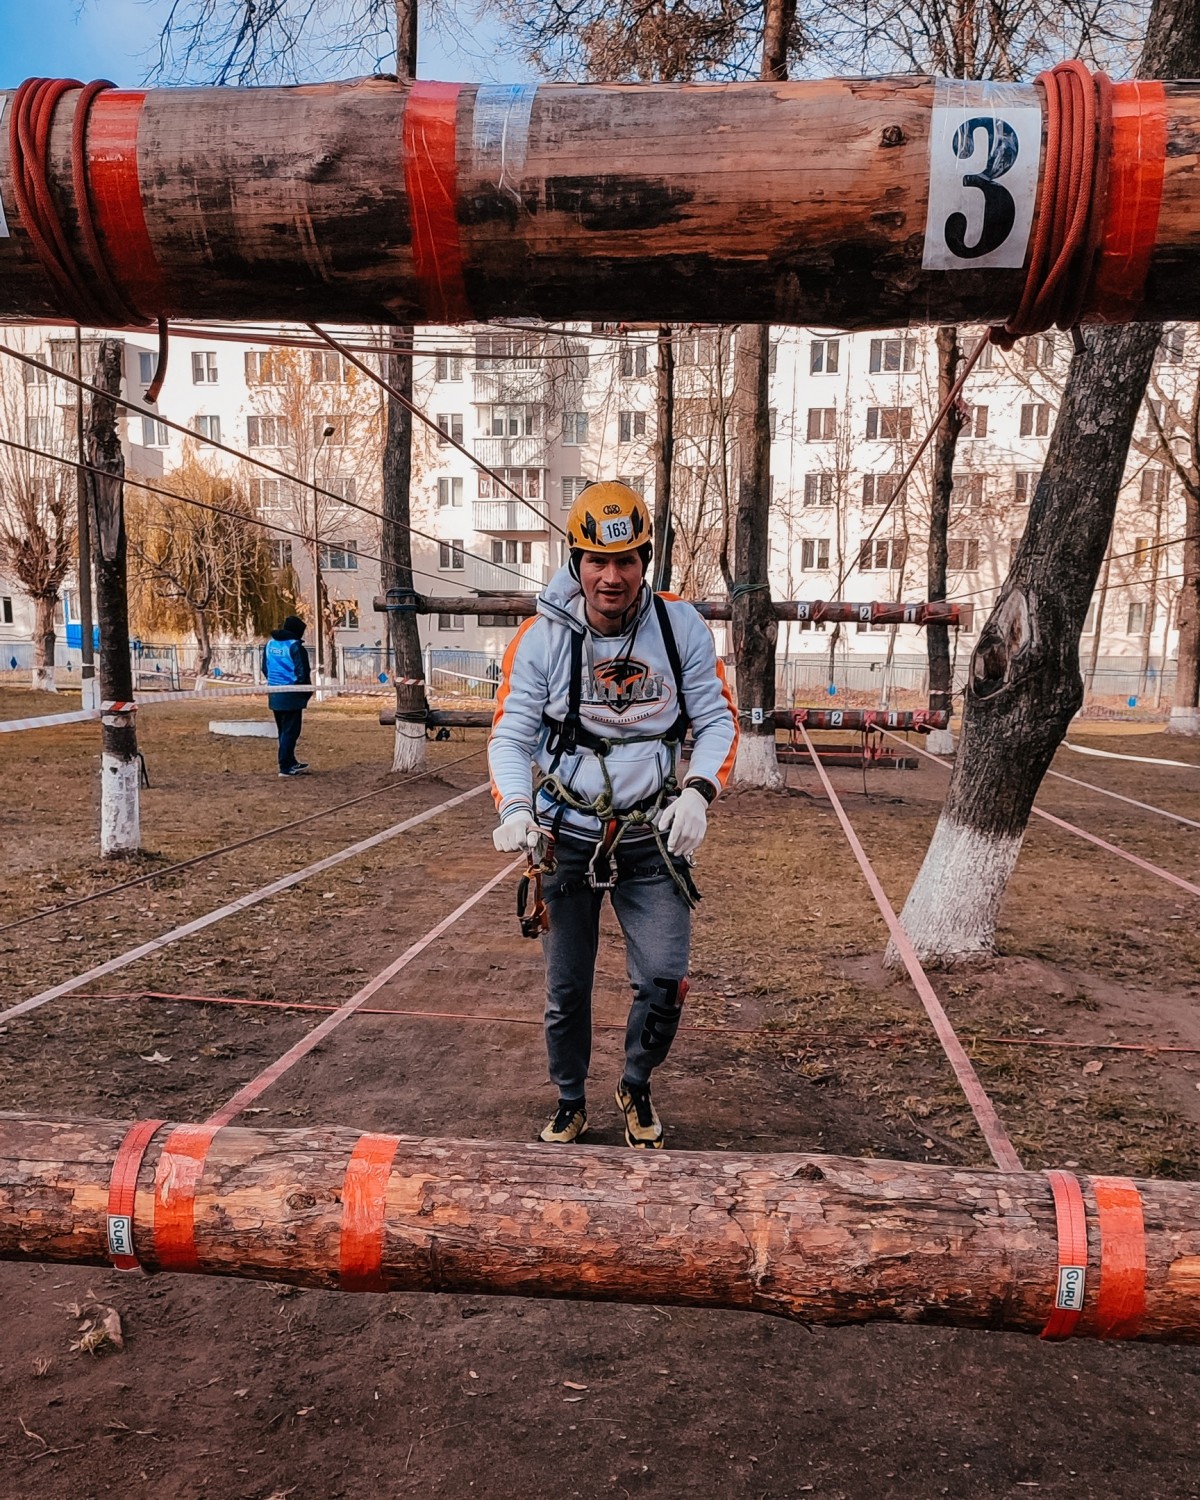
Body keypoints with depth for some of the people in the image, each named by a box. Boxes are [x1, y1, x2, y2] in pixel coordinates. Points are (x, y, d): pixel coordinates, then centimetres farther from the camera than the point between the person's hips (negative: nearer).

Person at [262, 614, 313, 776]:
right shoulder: (295, 646, -14)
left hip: (274, 695, 7)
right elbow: (302, 673, -15)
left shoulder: (269, 644, 8)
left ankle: (290, 762, 28)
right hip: (291, 695, -7)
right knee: (290, 731, -1)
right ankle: (285, 767, -1)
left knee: (283, 730, 17)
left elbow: (265, 669, 15)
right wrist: (308, 692, 0)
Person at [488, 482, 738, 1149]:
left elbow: (718, 720, -2)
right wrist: (514, 806, -26)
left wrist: (697, 792, -19)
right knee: (566, 991, 11)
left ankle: (636, 1088, 28)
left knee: (664, 982, -4)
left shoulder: (680, 627, -8)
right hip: (566, 838, 0)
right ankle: (570, 1103, 37)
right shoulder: (541, 637, -10)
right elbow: (510, 735, -8)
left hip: (651, 838, 0)